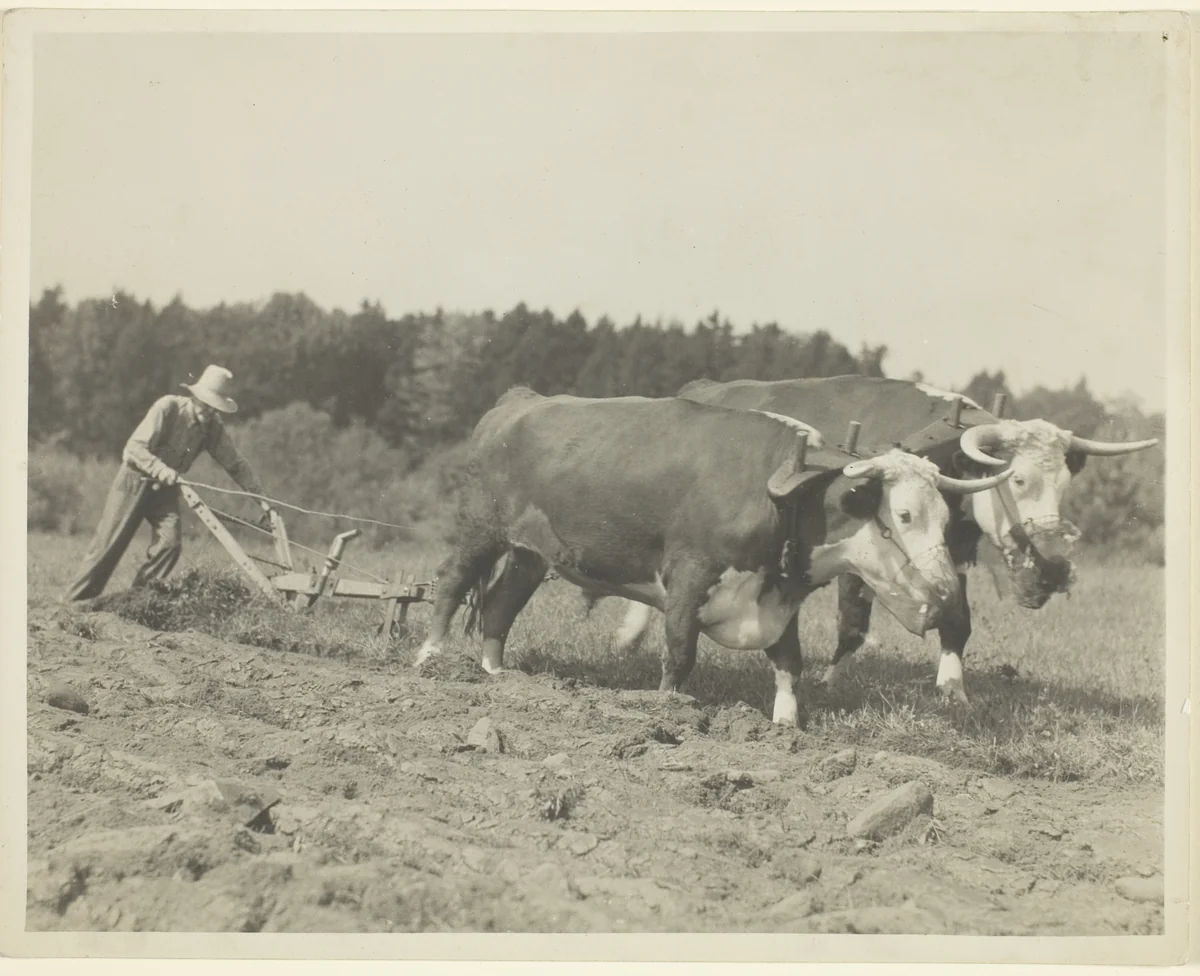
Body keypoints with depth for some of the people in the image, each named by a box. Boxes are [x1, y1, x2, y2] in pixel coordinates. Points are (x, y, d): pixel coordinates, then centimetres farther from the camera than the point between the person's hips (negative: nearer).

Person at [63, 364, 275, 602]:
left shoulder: (213, 426, -7)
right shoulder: (168, 407, -22)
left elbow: (235, 464, 1)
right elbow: (135, 447, -26)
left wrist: (261, 498, -4)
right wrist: (162, 469, -42)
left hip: (165, 489, 5)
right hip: (136, 479, -5)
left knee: (170, 542, -13)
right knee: (108, 546, -4)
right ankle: (75, 601, 7)